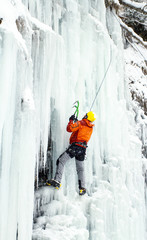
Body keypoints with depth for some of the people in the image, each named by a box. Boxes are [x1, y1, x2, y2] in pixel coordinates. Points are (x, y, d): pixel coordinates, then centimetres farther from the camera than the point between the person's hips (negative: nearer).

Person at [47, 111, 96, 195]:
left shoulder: (80, 123, -4)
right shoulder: (91, 128, 17)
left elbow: (69, 129, -14)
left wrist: (71, 120, 4)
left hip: (75, 146, -7)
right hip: (83, 149, 7)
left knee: (61, 161, -7)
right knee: (80, 169, 16)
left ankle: (57, 181, -20)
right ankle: (82, 187, 11)